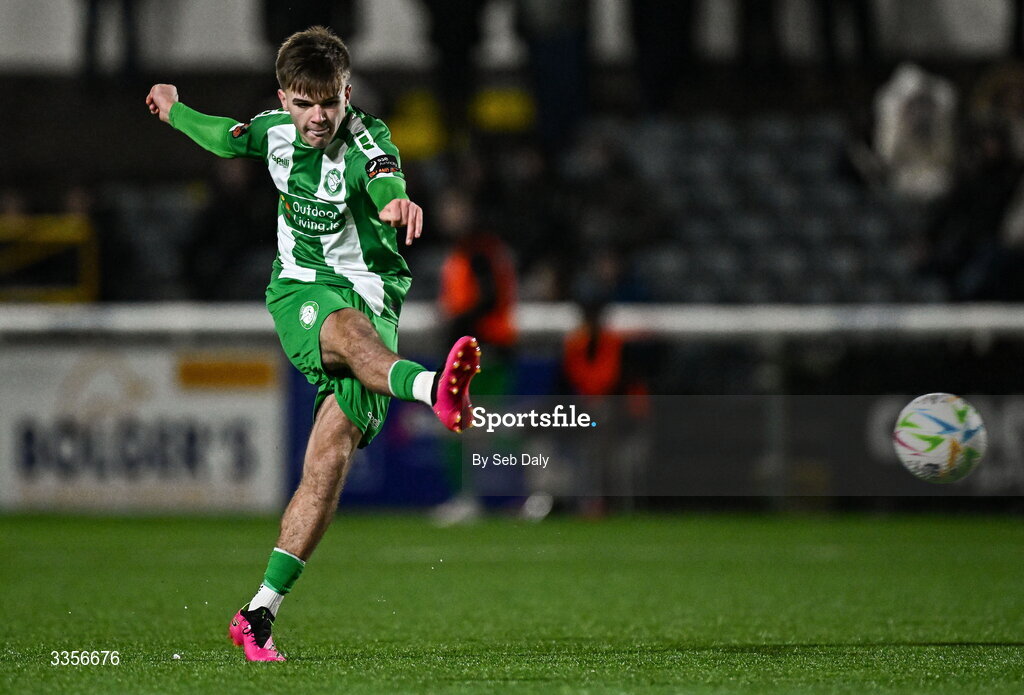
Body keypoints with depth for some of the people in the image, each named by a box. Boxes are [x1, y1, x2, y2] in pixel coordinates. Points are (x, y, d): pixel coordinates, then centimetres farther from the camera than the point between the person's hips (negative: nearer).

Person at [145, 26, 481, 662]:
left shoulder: (365, 138, -14)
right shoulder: (275, 131, 2)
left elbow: (383, 176, -39)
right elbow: (225, 138, 27)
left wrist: (396, 201, -64)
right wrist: (174, 110, 45)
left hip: (371, 298, -1)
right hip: (300, 294, 1)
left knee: (329, 464, -13)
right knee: (351, 331, -38)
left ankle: (259, 615, -8)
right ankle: (435, 390, -72)